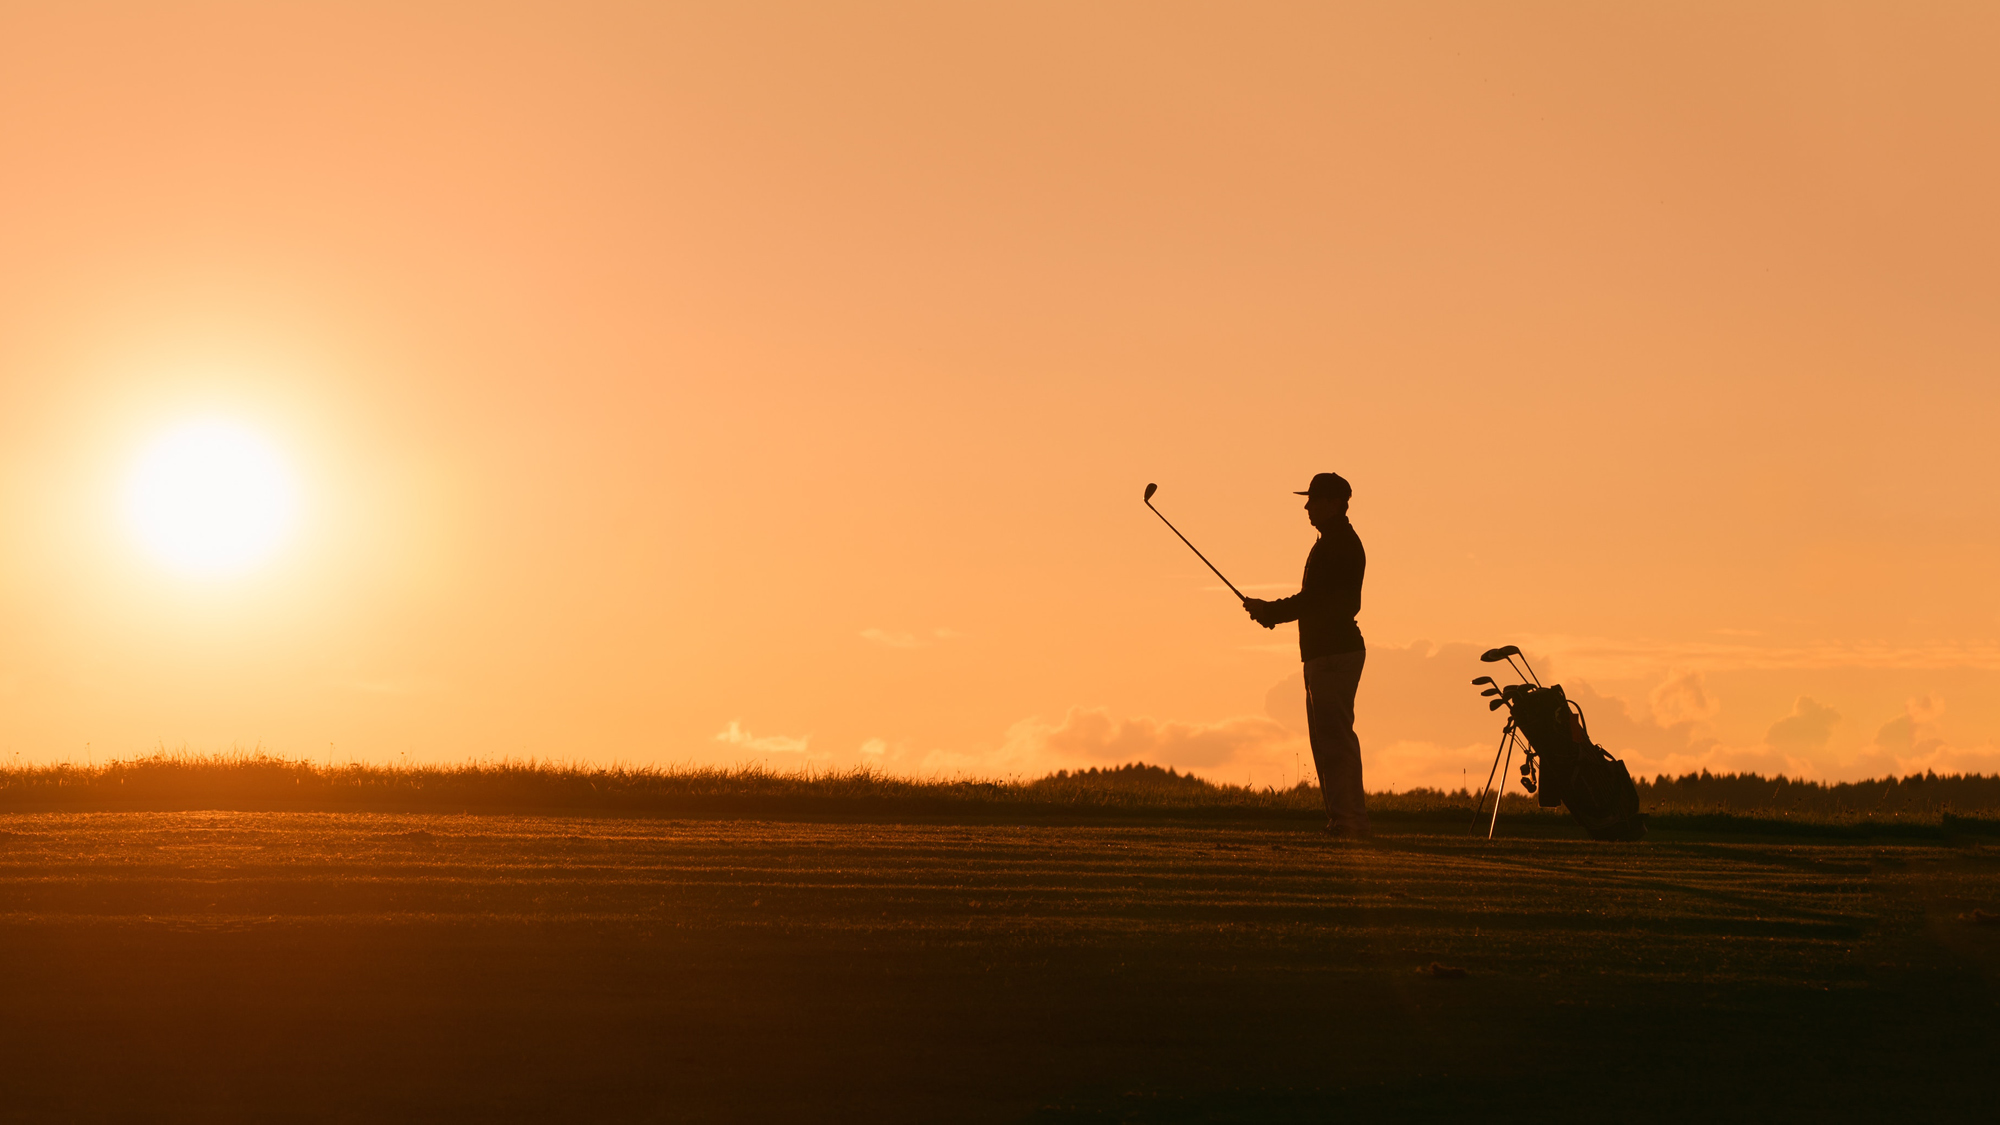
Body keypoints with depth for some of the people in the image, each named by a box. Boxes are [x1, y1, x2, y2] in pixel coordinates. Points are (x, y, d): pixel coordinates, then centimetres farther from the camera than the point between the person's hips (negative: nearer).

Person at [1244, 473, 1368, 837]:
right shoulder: (1336, 543, 21)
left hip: (1334, 653, -11)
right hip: (1327, 652, 11)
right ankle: (1346, 819, 13)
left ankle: (1348, 819, -16)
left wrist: (1269, 610, -7)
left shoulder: (1339, 545, -12)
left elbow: (1313, 600, -18)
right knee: (1328, 738, 12)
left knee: (1335, 737, -13)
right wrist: (1273, 612, 13)